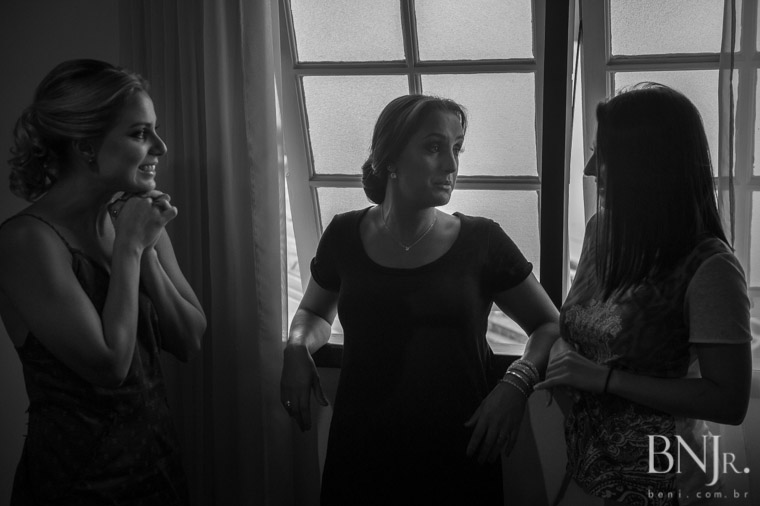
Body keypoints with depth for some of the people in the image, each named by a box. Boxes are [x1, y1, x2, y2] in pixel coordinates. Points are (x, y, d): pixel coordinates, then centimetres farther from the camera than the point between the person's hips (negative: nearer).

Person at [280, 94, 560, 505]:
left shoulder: (481, 242, -5)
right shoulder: (345, 236, 0)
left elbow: (550, 326, 4)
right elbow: (314, 312, 18)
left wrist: (517, 382, -13)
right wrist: (298, 347, -3)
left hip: (460, 459, -1)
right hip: (360, 455, 2)